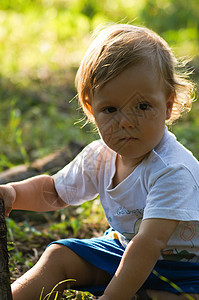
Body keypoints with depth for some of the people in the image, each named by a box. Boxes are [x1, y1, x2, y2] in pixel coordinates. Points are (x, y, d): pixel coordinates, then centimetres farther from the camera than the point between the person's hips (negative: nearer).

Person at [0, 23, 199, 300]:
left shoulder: (173, 171, -30)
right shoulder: (98, 158, -7)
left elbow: (149, 244, -39)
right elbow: (53, 191, 11)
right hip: (123, 248, 7)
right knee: (58, 256, -4)